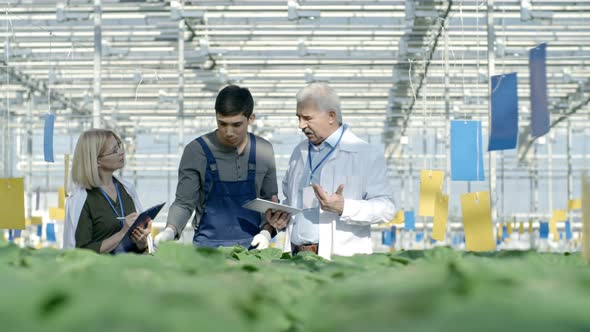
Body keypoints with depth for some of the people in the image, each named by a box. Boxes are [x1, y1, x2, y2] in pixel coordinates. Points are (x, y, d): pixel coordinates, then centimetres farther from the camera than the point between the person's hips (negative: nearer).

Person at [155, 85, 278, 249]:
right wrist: (170, 230, -18)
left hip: (252, 245, 2)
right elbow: (184, 203, 0)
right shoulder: (196, 151, -2)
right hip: (208, 245, -2)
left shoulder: (264, 151, 6)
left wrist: (266, 232, -3)